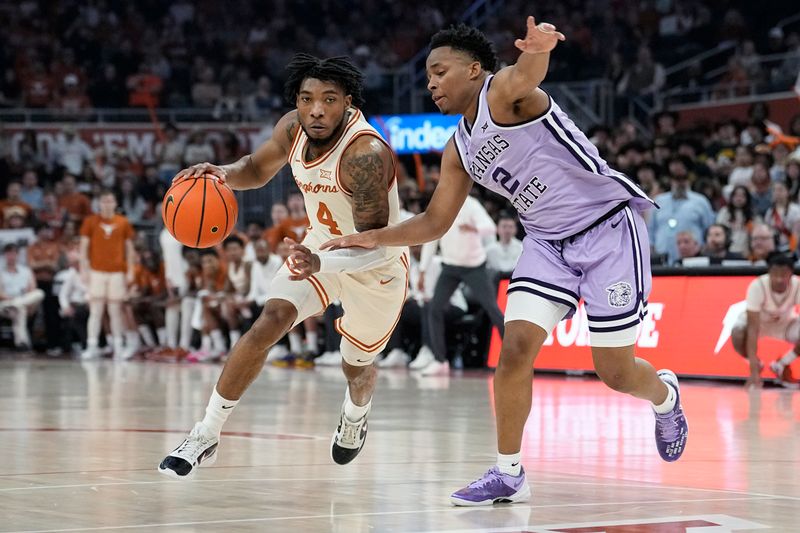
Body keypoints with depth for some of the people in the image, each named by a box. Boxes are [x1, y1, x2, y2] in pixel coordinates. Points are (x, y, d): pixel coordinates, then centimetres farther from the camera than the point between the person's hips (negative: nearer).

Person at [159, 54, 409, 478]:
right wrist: (222, 173, -20)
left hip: (377, 266, -4)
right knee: (269, 322, -19)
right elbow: (257, 169, 4)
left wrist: (320, 264, -56)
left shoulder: (365, 154, -37)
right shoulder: (293, 129, -16)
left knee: (356, 366, 16)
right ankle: (206, 435, -14)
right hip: (321, 246, 4)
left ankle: (356, 413, 55)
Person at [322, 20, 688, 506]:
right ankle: (509, 474, 1)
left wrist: (538, 48, -65)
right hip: (549, 240, 7)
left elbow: (528, 73, -40)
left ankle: (666, 396, 34)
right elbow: (435, 223, 16)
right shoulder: (459, 150, 10)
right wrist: (373, 238, 2)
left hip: (608, 225, -7)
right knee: (516, 347, -9)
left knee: (615, 372, -1)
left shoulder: (505, 91, -15)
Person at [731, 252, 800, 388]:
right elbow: (753, 329, -38)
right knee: (738, 337, -34)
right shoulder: (757, 286, -36)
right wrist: (754, 370, -43)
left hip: (786, 321, 2)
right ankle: (756, 367, -1)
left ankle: (780, 366, 4)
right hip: (757, 320, -2)